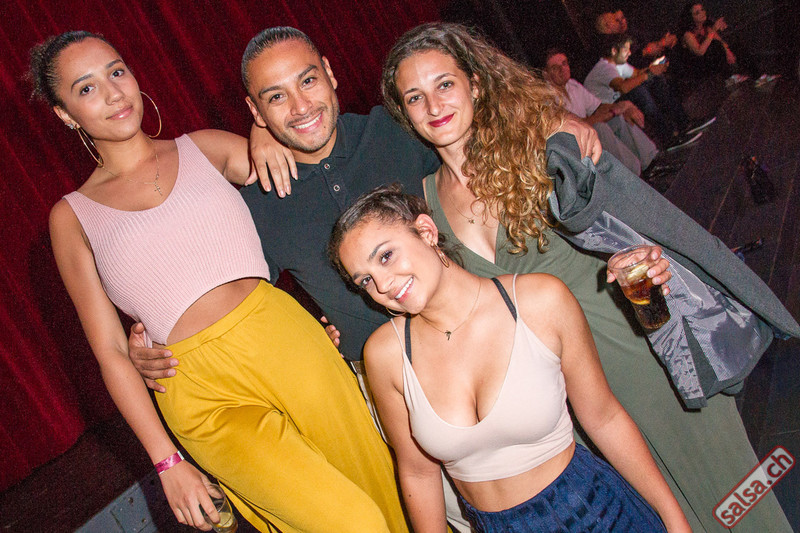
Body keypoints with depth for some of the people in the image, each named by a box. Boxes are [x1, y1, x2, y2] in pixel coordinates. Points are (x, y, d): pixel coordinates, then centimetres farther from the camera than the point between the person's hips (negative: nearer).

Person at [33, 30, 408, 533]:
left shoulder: (205, 148, 12)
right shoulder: (73, 217, 8)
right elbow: (110, 350, 4)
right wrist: (167, 461, 0)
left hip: (288, 339, 2)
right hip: (206, 397, -2)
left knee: (383, 488, 8)